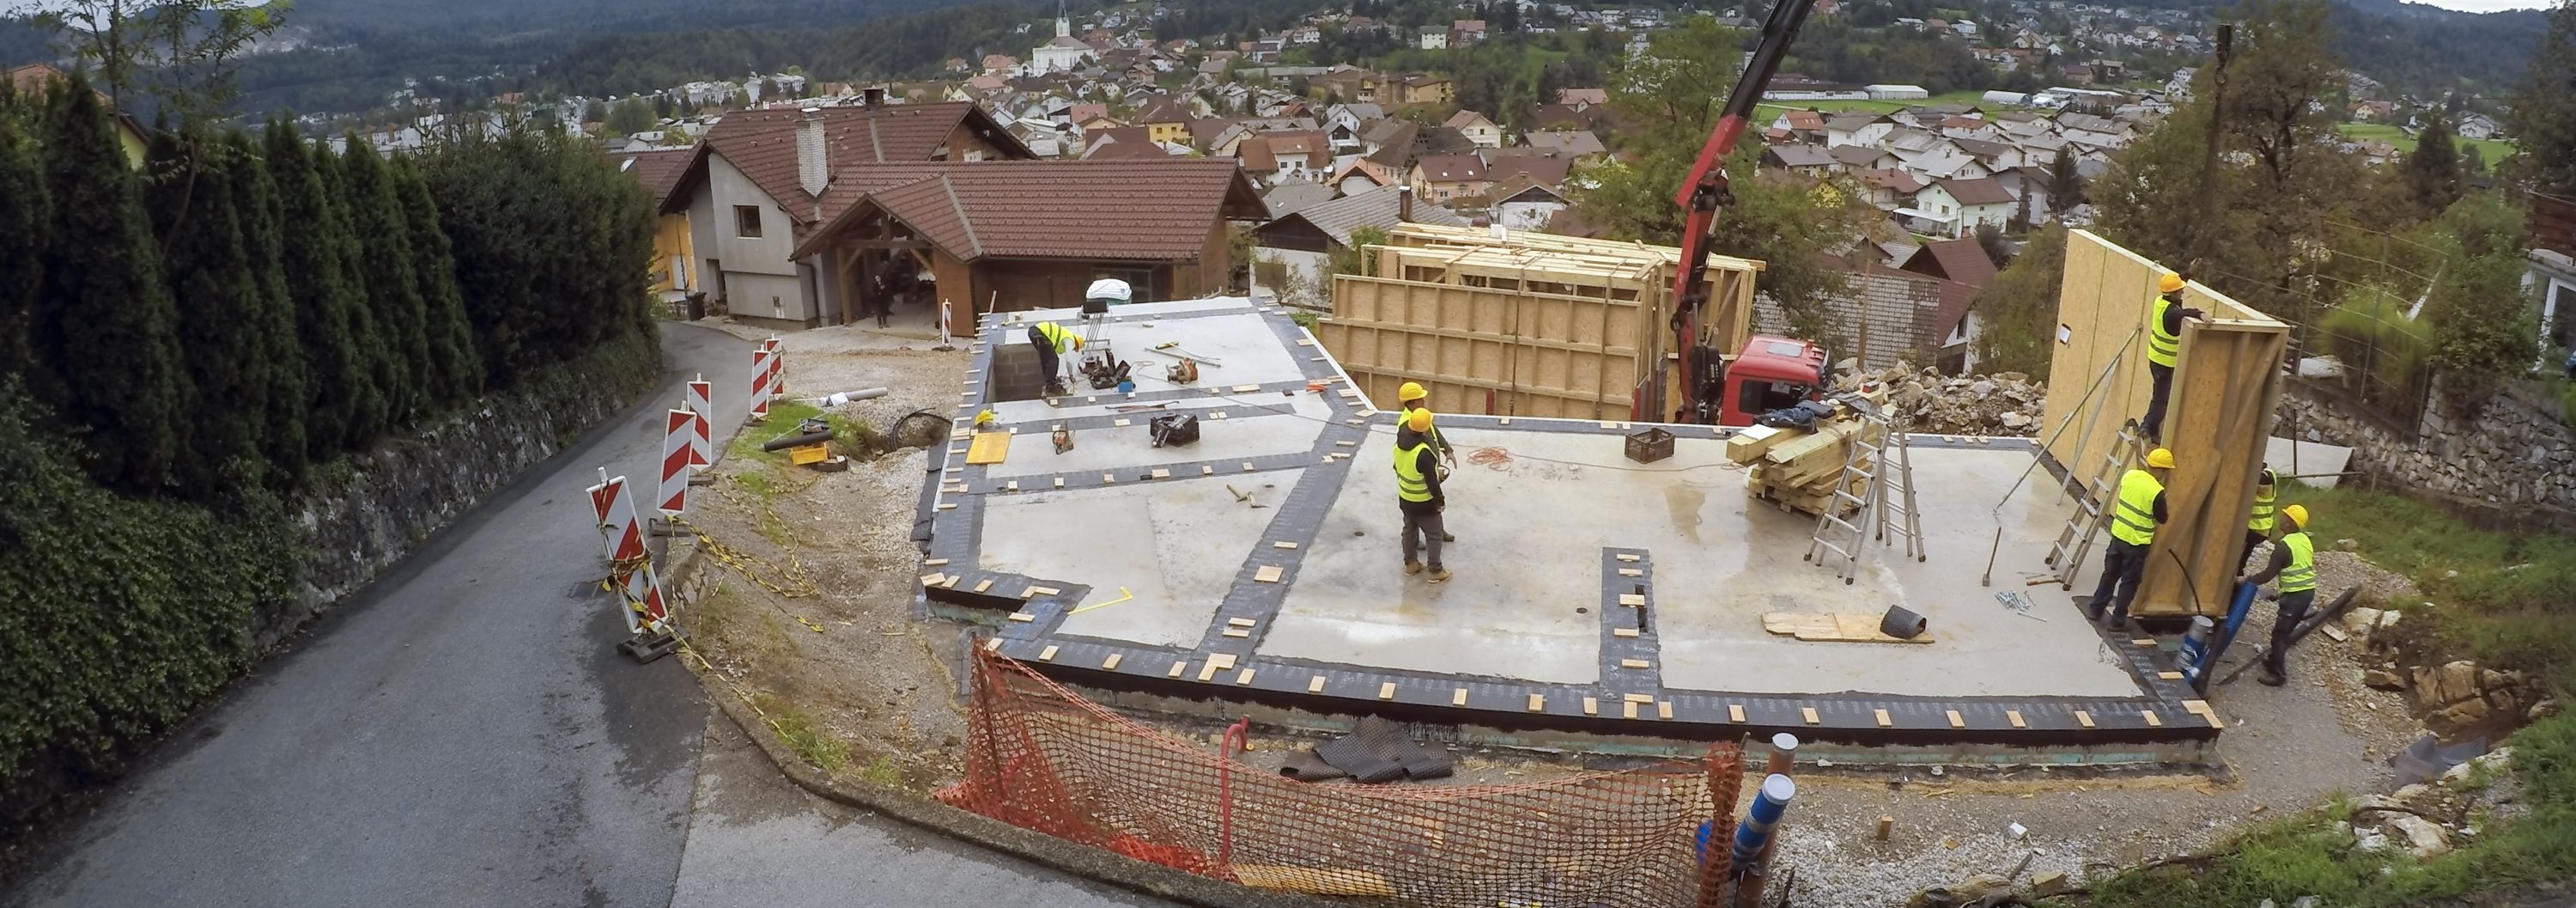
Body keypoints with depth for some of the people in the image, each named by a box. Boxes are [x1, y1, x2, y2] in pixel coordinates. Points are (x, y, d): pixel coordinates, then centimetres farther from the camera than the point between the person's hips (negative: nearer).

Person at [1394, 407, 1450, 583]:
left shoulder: (1400, 443, -11)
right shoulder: (1423, 452, -32)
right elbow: (1432, 481, -24)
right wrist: (1440, 500, -11)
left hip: (1404, 498, 7)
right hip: (1424, 502, -7)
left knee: (1409, 529, 23)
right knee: (1433, 535, 9)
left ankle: (1410, 564, 35)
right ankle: (1436, 571, 17)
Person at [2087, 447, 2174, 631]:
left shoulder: (2130, 475, -6)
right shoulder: (2157, 492, -21)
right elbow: (2162, 520, -6)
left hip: (2118, 534, 5)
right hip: (2137, 542, -5)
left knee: (2110, 574, 20)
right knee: (2129, 581, 9)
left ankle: (2095, 609, 27)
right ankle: (2118, 619, 17)